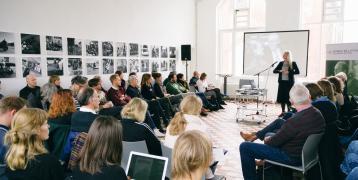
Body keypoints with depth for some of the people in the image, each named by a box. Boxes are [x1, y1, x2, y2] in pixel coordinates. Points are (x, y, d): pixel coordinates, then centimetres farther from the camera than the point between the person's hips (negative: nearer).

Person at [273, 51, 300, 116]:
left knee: (289, 97, -3)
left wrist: (289, 72, -17)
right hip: (282, 82, 3)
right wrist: (280, 71, -11)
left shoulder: (293, 63, 0)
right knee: (282, 96, 4)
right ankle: (283, 112, 14)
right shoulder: (281, 63, 9)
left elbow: (297, 72, -6)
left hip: (289, 82, -3)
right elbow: (274, 71, 7)